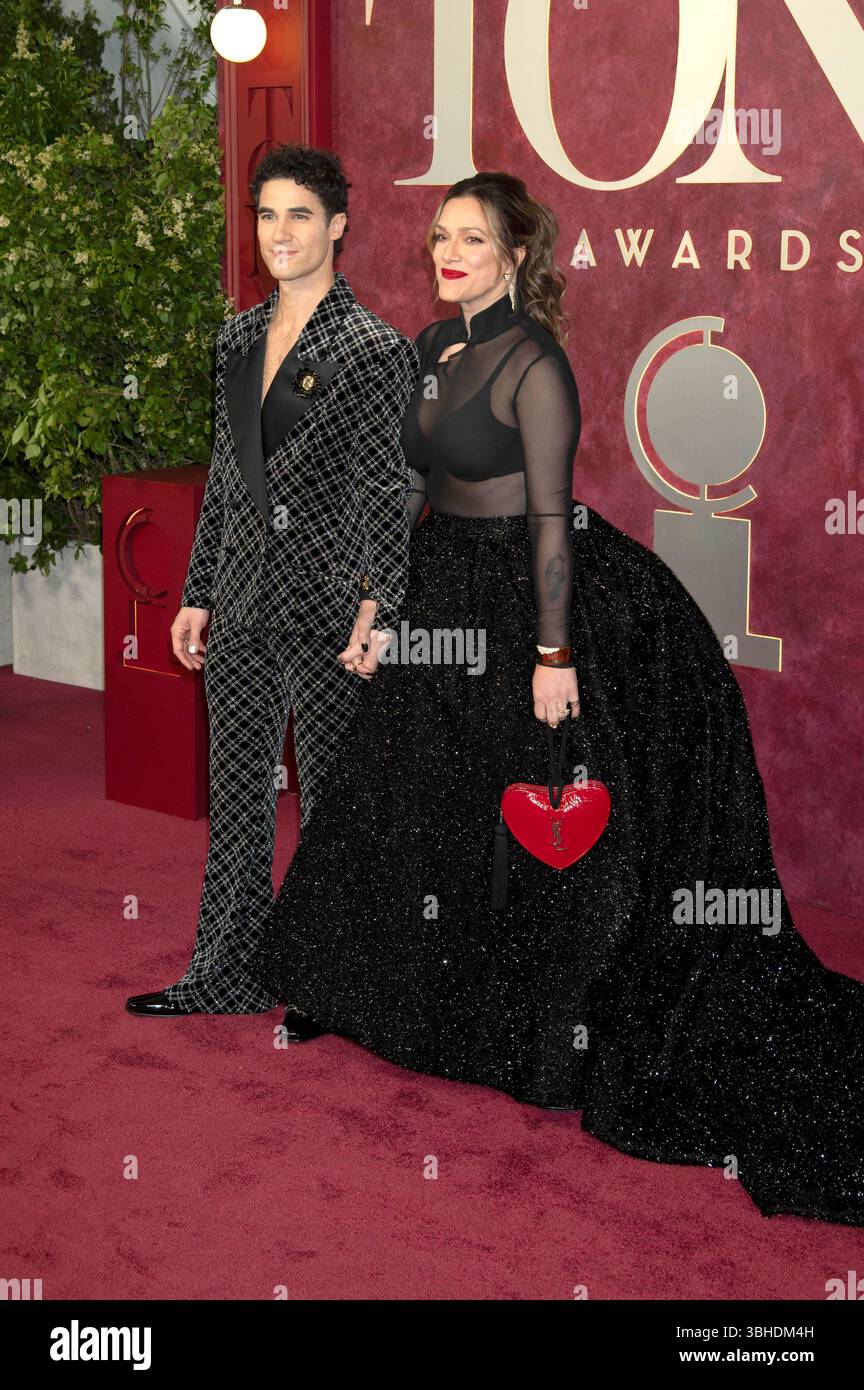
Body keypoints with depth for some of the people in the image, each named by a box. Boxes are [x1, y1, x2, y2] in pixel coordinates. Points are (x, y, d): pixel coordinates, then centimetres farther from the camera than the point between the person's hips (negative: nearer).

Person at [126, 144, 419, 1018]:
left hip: (324, 606, -6)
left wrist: (376, 608, -20)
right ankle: (227, 977, 23)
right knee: (235, 796, 12)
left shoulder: (373, 349, -7)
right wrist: (197, 594, 15)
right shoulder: (238, 339, 12)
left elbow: (385, 492, -11)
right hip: (242, 603, 6)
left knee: (333, 799, 4)